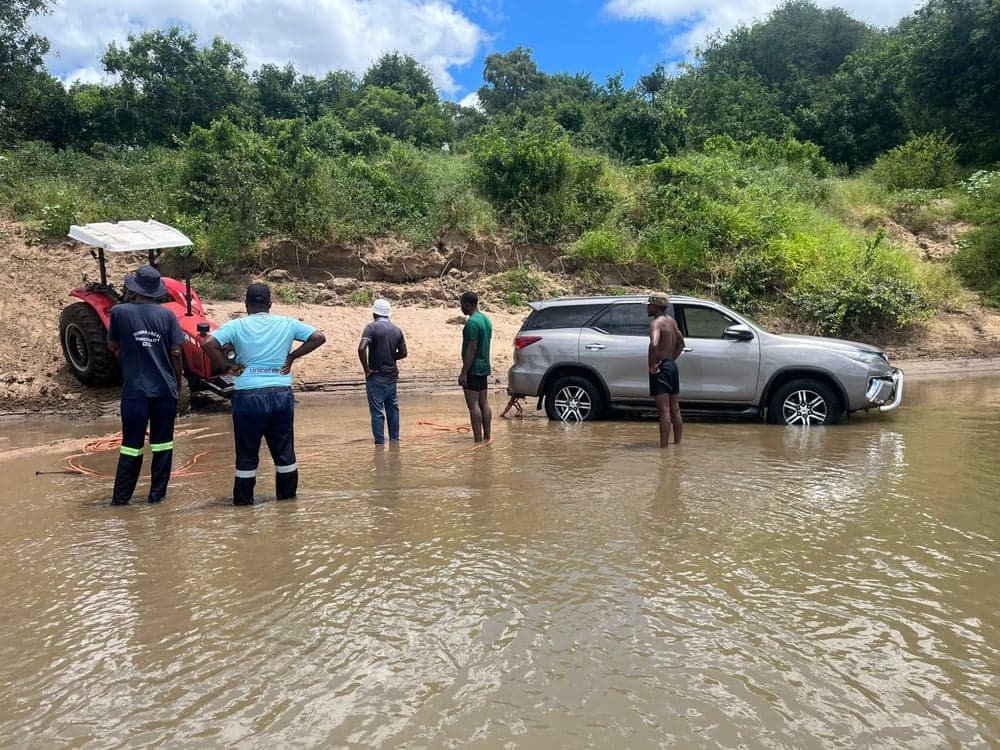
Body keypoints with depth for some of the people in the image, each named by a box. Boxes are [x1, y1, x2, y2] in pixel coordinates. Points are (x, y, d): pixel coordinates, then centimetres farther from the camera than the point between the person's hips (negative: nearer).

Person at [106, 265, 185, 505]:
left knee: (132, 446, 7)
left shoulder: (119, 312, -3)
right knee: (162, 444, 10)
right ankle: (157, 495, 15)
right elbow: (176, 353, -2)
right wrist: (178, 386, 7)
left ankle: (120, 498, 13)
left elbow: (112, 346, 8)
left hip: (135, 390, 0)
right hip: (165, 389, 1)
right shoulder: (167, 315, -1)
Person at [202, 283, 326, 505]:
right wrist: (292, 356, 6)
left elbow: (208, 344, -14)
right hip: (282, 394, 2)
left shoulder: (236, 326, -3)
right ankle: (287, 493, 25)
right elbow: (319, 337, 3)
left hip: (248, 396, -2)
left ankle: (244, 498, 18)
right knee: (284, 448, 15)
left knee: (247, 451, 9)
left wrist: (227, 366, -2)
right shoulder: (286, 324, 4)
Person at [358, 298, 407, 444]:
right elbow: (403, 353, 12)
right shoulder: (396, 329, 8)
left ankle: (380, 443, 2)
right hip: (392, 375, 6)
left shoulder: (372, 327, -11)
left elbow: (361, 348, -23)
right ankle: (394, 439, 22)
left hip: (376, 376, -6)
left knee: (377, 411, 0)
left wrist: (366, 369, -15)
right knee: (393, 408, 16)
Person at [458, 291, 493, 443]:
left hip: (473, 369, -9)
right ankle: (487, 438, 16)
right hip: (484, 367, 9)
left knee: (473, 405, -7)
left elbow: (471, 349, -20)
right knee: (484, 403, 11)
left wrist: (463, 372, -19)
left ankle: (478, 440, -6)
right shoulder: (486, 320, 13)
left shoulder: (472, 322, -16)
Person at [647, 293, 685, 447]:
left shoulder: (656, 322, -14)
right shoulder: (671, 321, 13)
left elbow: (654, 344, -32)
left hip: (661, 368, -9)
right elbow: (681, 343, 26)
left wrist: (651, 365, -21)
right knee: (675, 411, 14)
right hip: (672, 366, 9)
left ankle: (664, 446, -9)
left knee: (664, 411, -10)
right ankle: (677, 443, 21)